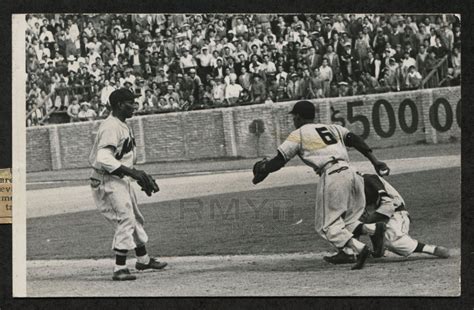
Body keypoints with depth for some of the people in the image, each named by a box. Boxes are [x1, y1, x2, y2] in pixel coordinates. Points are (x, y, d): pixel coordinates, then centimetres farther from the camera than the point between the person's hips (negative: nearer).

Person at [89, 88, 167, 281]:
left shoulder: (123, 126, 13)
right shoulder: (110, 127, -20)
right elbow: (104, 159, -31)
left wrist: (139, 176, 15)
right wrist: (132, 171, -30)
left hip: (122, 179, 11)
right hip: (107, 181, -11)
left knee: (135, 219, 21)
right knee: (126, 220, -16)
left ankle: (143, 260, 37)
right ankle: (120, 269, -15)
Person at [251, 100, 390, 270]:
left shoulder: (298, 134, 11)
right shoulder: (332, 128, 27)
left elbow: (279, 160, 8)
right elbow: (356, 141, 13)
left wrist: (261, 174, 24)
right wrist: (375, 161, 6)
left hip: (331, 177, -6)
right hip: (350, 172, 6)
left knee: (328, 224, 0)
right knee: (347, 219, 15)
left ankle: (359, 248, -23)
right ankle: (374, 228, -15)